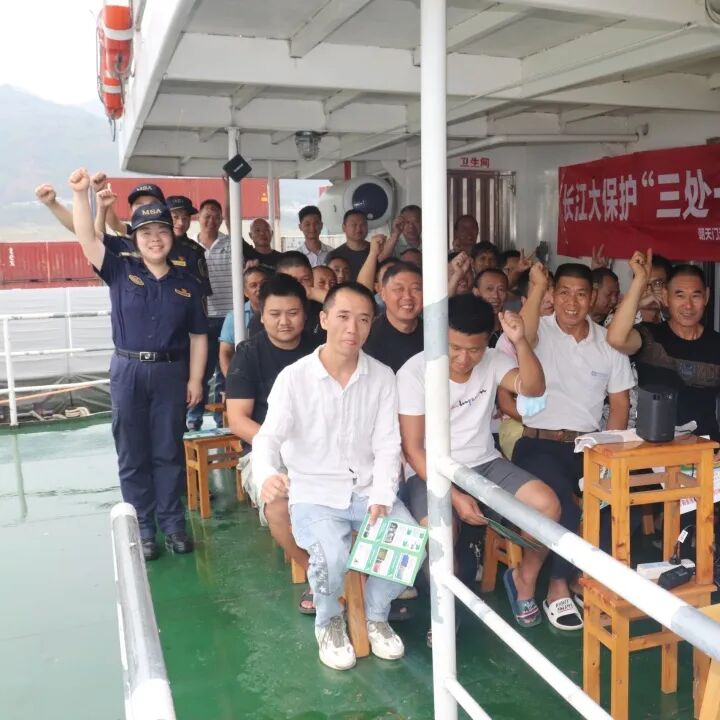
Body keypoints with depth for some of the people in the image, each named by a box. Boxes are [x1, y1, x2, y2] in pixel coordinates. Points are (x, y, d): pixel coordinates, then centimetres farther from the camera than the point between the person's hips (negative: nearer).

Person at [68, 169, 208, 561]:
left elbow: (198, 336, 6)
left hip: (171, 373, 0)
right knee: (132, 454, 7)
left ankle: (173, 524, 20)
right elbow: (87, 238, -12)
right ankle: (143, 528, 18)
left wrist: (195, 379, 1)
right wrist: (80, 193, -24)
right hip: (127, 371, 0)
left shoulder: (186, 283, 4)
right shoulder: (120, 271, 2)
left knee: (169, 451, 8)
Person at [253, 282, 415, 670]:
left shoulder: (382, 377, -1)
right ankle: (328, 622, 7)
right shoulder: (294, 377, -9)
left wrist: (381, 499, -15)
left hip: (368, 489, 3)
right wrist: (267, 475, -40)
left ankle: (375, 614, 12)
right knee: (332, 557, -30)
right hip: (314, 493, -3)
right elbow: (268, 437, -17)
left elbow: (387, 447, -1)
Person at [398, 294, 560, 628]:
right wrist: (454, 496, -22)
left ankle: (524, 578, 11)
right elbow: (412, 448, -14)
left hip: (486, 464, 4)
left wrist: (519, 341, -32)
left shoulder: (492, 361, -1)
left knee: (548, 505, -18)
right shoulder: (414, 372, -14)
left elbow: (534, 388, -17)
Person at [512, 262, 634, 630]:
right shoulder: (540, 332, 1)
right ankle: (559, 585, -6)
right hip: (538, 444, -4)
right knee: (563, 502, -30)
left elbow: (619, 402, 12)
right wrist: (537, 286, -24)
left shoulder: (608, 342, 11)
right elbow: (522, 338, -26)